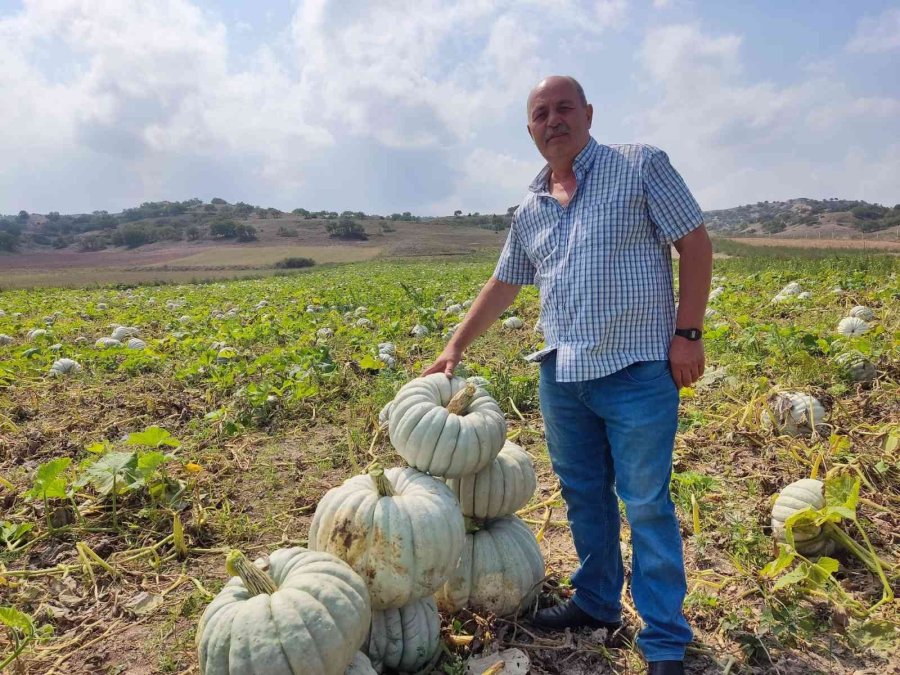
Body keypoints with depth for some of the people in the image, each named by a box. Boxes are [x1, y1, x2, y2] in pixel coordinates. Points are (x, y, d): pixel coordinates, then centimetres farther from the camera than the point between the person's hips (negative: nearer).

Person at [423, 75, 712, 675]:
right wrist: (456, 348, 15)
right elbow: (502, 287, 18)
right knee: (583, 498, 15)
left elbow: (695, 243, -4)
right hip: (562, 376, 5)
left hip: (638, 371, -5)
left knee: (647, 506, 2)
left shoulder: (642, 165, -2)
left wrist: (687, 333, -10)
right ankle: (597, 603, 34)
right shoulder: (529, 209, 12)